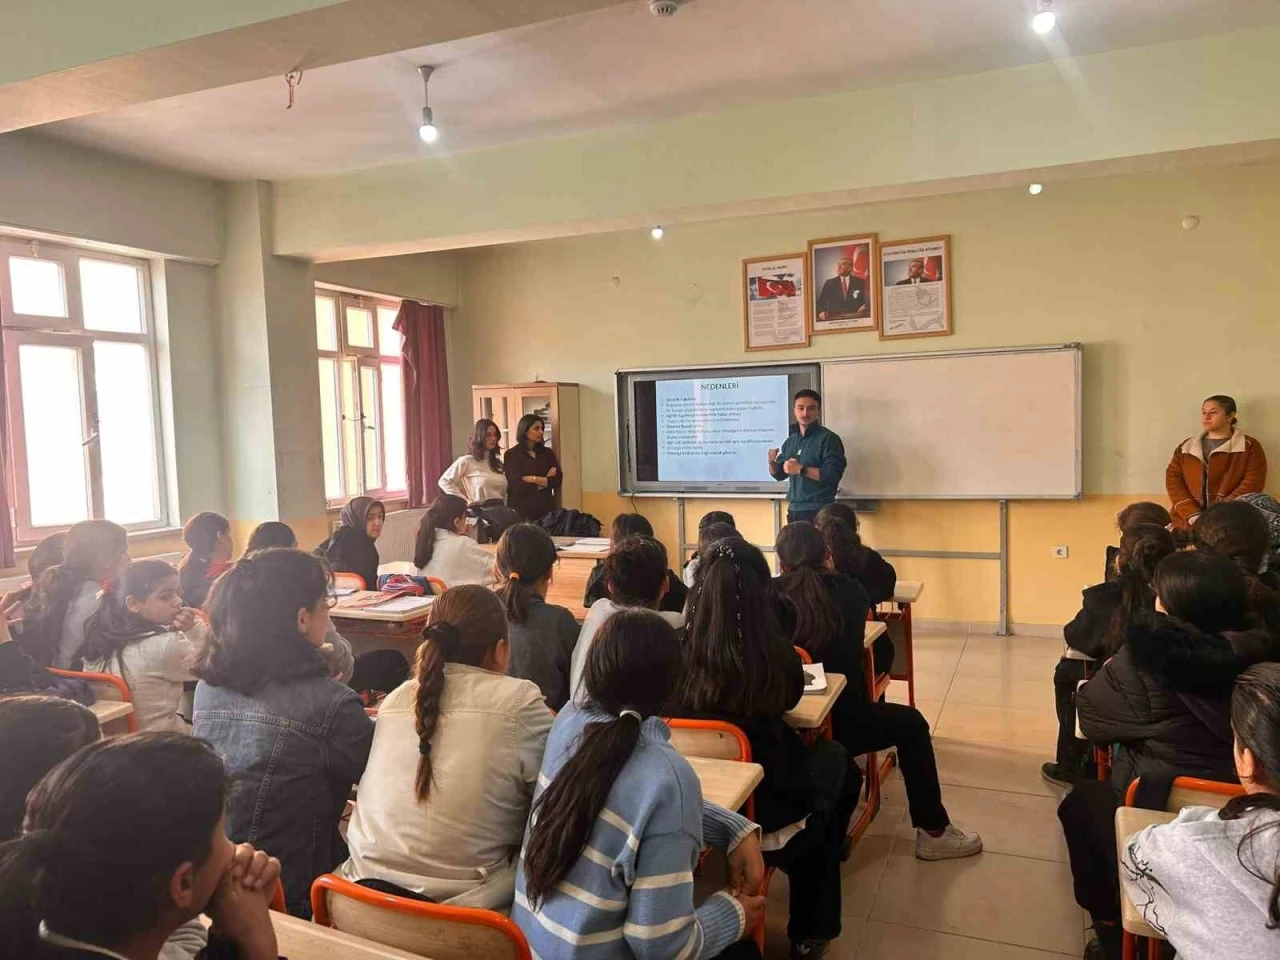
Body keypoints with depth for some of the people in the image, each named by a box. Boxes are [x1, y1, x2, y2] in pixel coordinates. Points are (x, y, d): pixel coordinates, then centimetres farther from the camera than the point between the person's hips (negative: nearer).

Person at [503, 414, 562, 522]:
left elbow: (558, 480, 0)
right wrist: (546, 481, -3)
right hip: (520, 512, -3)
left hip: (546, 510, 3)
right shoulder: (511, 455, -1)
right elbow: (516, 486, -11)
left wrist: (533, 479, -9)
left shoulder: (548, 453, 11)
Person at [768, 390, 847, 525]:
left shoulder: (828, 438, -6)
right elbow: (779, 475, 19)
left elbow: (834, 474, -16)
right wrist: (772, 462, -2)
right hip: (794, 510, 6)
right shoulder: (790, 441, 14)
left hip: (819, 511, -6)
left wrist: (801, 469, -19)